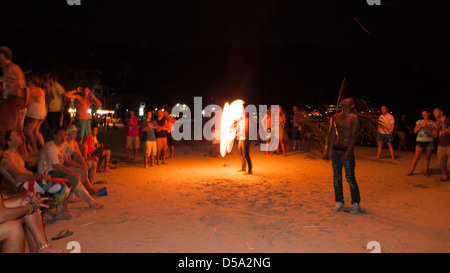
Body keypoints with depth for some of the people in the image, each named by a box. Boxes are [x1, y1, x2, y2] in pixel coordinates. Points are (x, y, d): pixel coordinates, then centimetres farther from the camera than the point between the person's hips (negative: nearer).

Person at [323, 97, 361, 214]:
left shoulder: (353, 118, -6)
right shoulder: (335, 117, 9)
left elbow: (353, 137, -11)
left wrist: (347, 154, -17)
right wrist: (327, 150, 10)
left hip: (347, 151, -5)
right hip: (335, 150, 5)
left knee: (350, 178, -1)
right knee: (336, 177, 9)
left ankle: (356, 204, 15)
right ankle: (339, 203, 21)